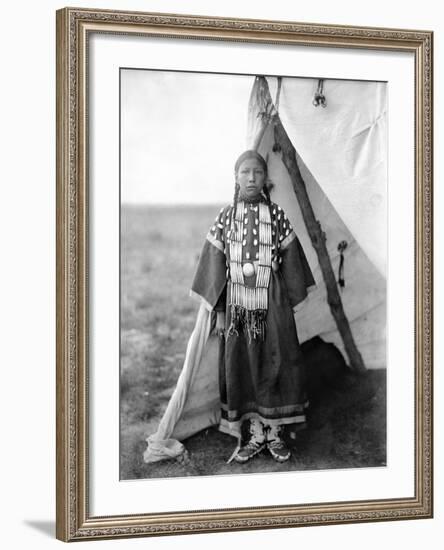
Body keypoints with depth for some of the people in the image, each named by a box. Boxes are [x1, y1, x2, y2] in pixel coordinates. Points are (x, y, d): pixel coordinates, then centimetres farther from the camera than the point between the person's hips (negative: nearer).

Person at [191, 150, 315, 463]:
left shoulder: (276, 215, 2)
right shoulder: (226, 217, 3)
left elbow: (289, 261, 5)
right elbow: (215, 263, 4)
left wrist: (290, 305, 3)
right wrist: (218, 310, 1)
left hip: (272, 302, 0)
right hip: (237, 303, 1)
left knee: (275, 365, 1)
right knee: (241, 366, 2)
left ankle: (275, 433, 13)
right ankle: (254, 436, 12)